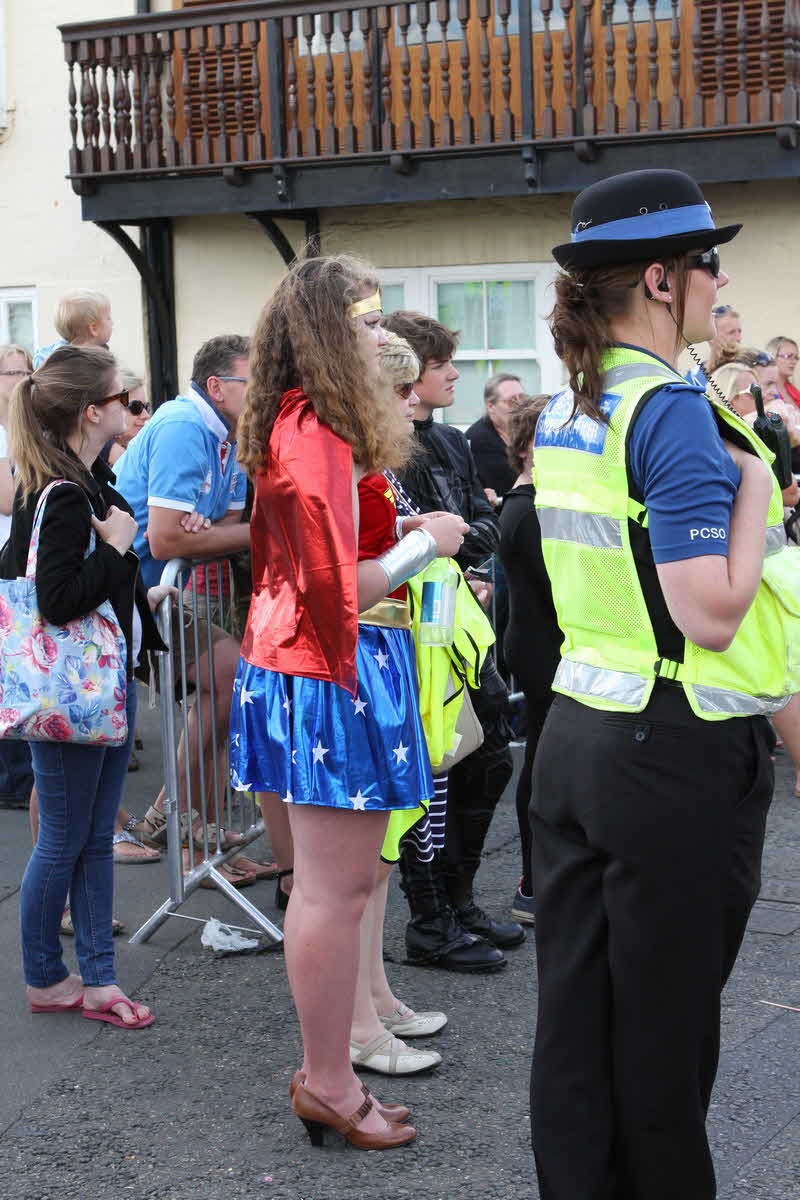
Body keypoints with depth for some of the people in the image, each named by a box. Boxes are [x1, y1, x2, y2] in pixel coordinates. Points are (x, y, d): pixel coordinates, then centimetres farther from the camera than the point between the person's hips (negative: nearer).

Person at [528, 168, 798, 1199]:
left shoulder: (563, 412, 10)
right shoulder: (674, 411, -17)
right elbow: (713, 613, -23)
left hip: (573, 737, 8)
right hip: (678, 755, -8)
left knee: (576, 1008, 13)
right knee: (662, 1028, 6)